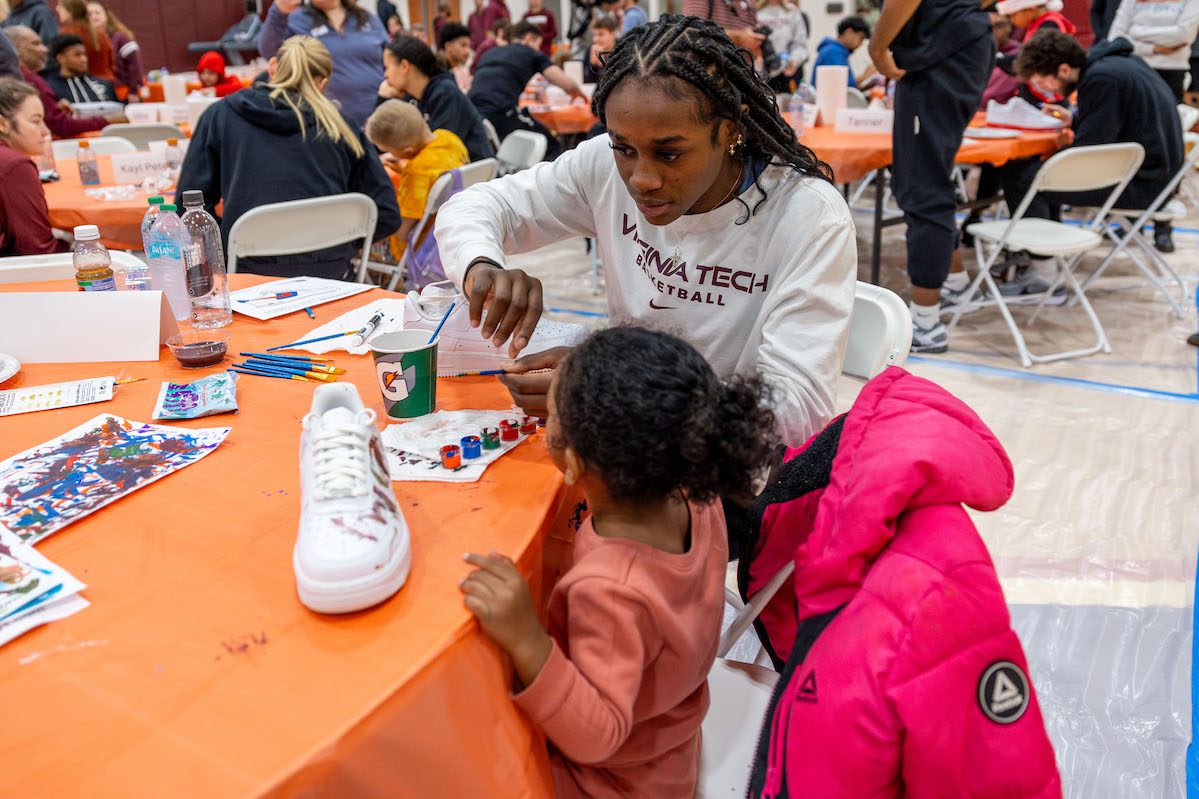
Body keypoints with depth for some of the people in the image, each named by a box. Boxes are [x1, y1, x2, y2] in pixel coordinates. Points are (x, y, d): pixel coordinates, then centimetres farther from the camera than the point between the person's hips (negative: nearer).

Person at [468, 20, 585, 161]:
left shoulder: (489, 54, 32)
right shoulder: (533, 54, 17)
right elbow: (567, 85, 7)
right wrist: (578, 92, 31)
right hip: (502, 112, -6)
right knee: (553, 148, 6)